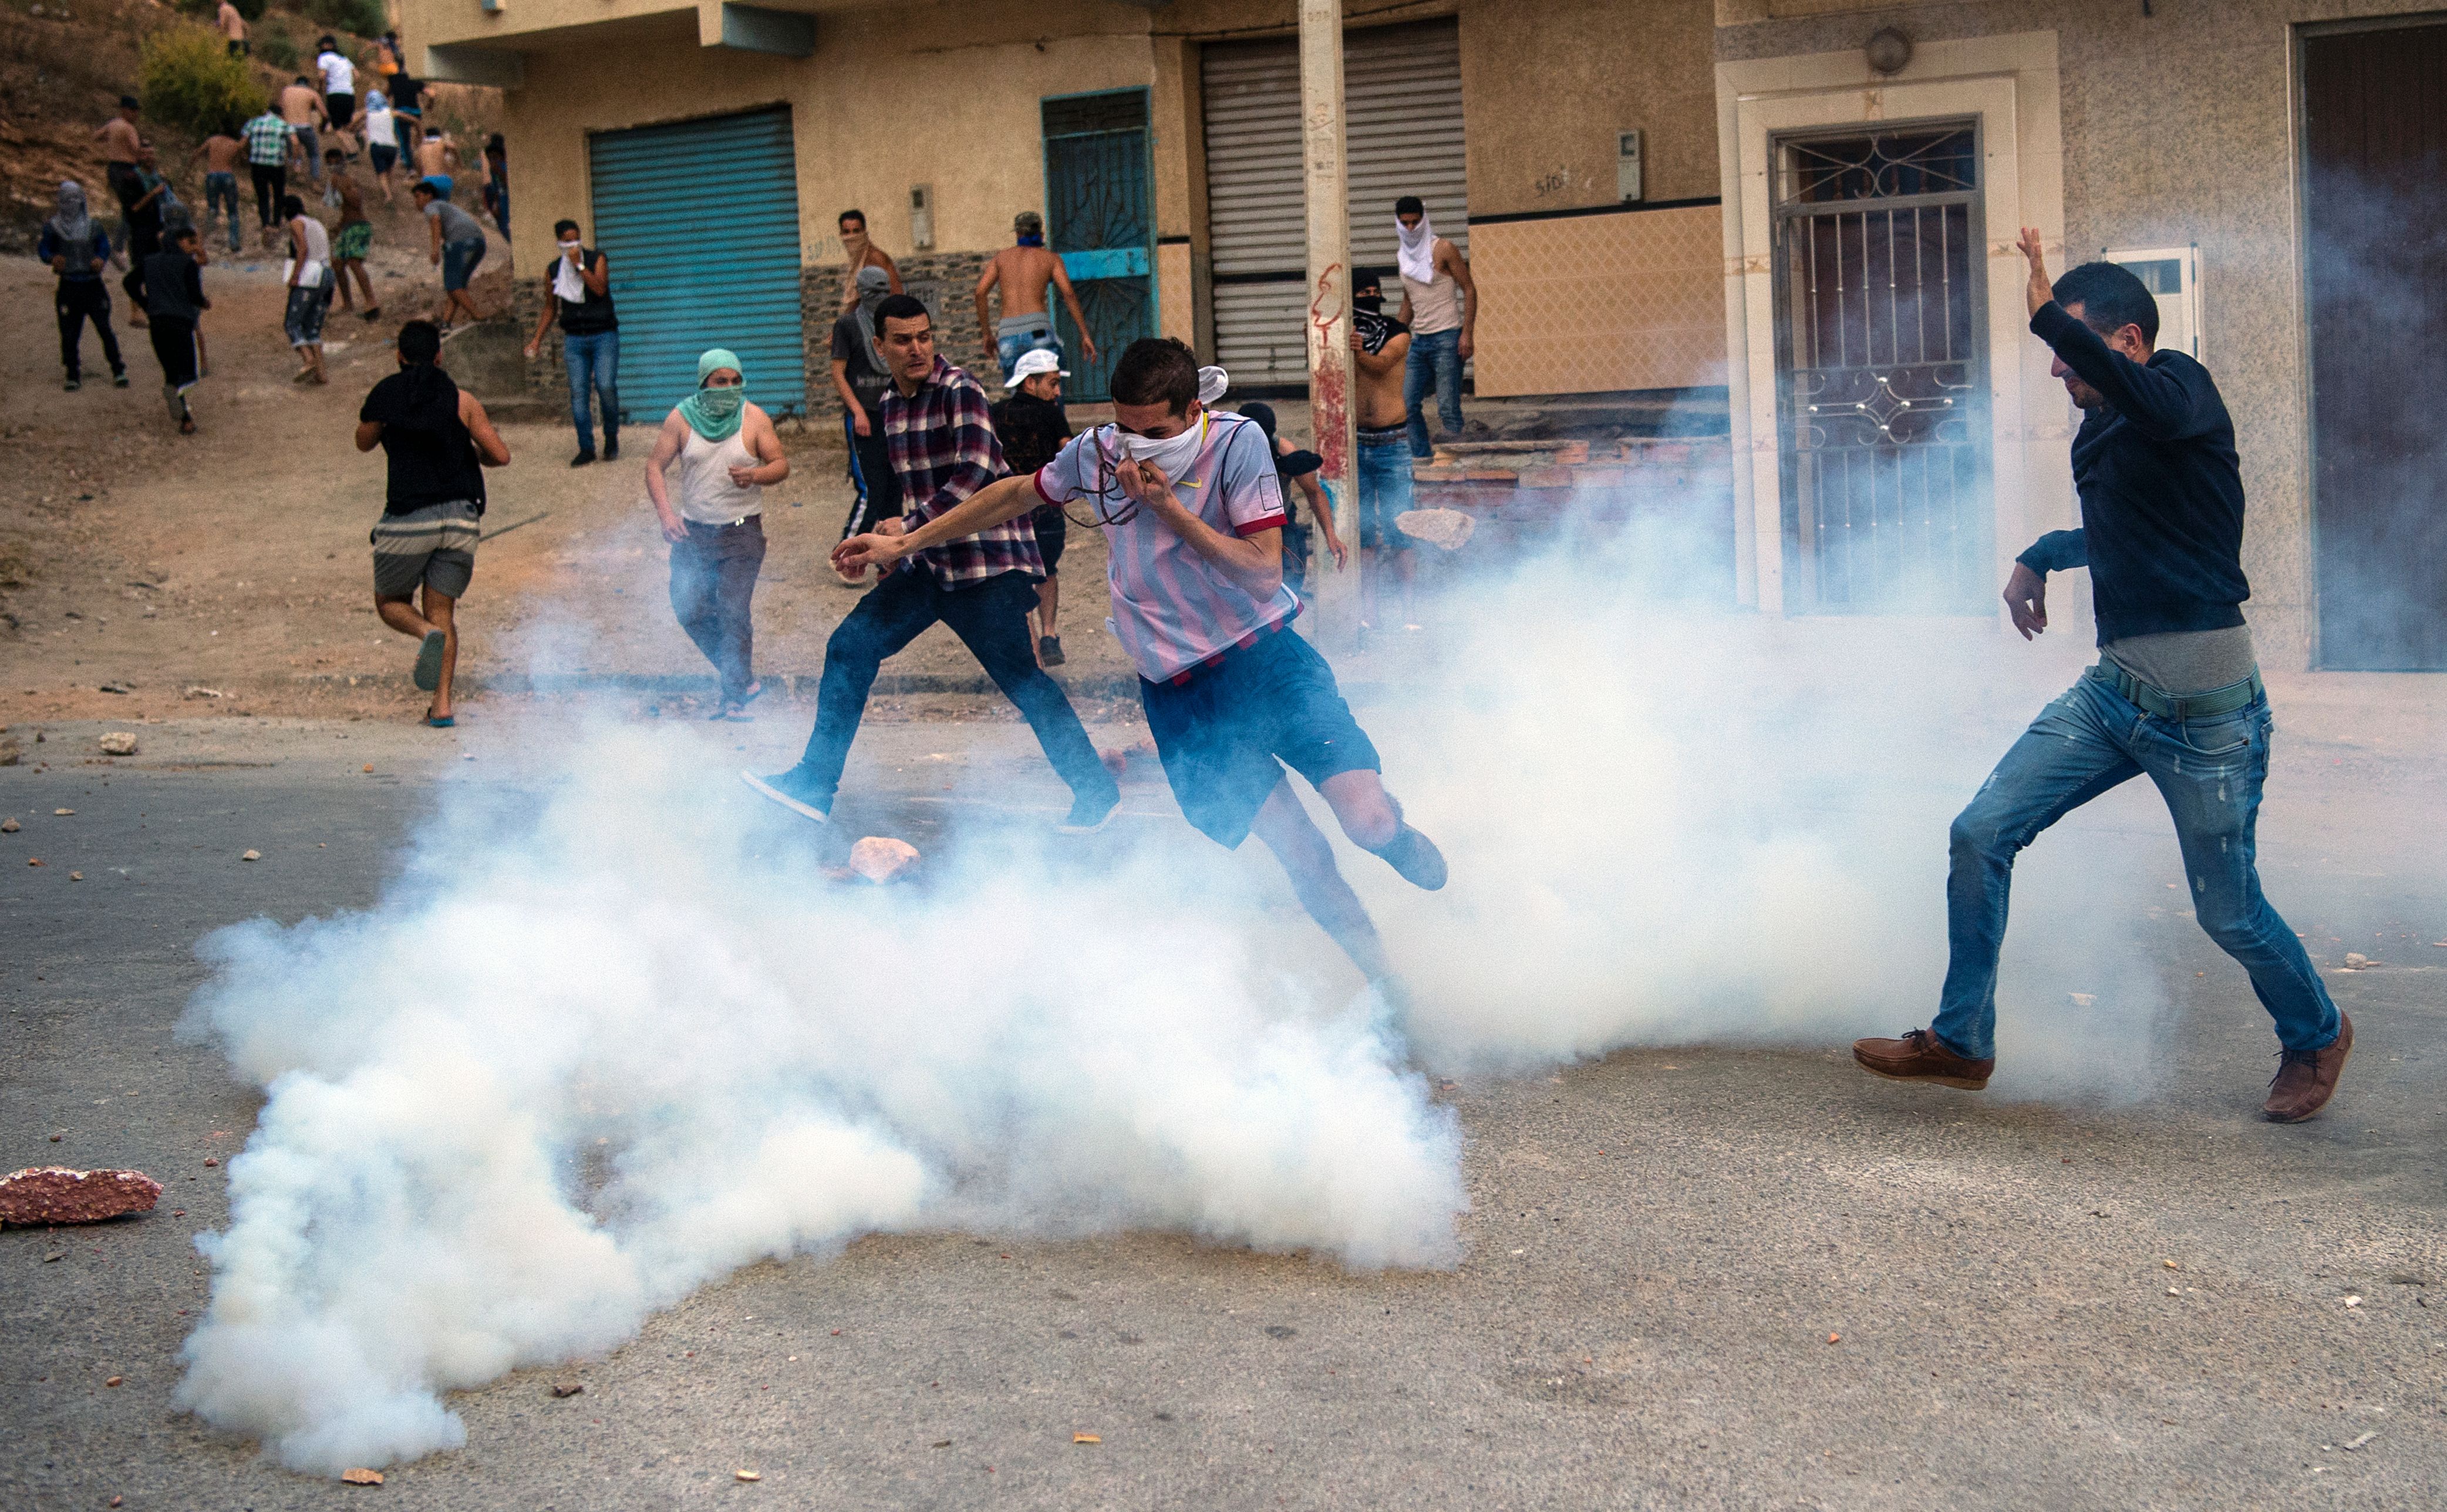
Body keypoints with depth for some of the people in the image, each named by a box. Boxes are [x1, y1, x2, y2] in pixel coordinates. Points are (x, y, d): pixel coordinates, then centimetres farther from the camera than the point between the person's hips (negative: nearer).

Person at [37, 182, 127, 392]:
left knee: (104, 328, -8)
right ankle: (73, 376, 12)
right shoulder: (53, 226, 4)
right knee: (69, 333, 1)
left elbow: (104, 246, 7)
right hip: (69, 286, 0)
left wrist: (101, 260, -15)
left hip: (93, 285, 0)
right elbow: (43, 249, 3)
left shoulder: (93, 225, 7)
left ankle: (118, 372, -1)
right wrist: (53, 258, -20)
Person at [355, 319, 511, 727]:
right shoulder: (461, 400, 2)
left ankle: (428, 634, -18)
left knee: (390, 602, 17)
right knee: (441, 611, 10)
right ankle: (442, 705, -2)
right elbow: (501, 456, 1)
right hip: (461, 517, 2)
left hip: (408, 518, -2)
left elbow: (363, 443, 21)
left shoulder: (384, 396, 2)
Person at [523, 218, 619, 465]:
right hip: (574, 340, 3)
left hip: (604, 335, -3)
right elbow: (551, 308, 19)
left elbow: (600, 289, -16)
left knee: (606, 387, -16)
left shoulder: (597, 259, 1)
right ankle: (586, 448, 1)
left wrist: (579, 265, -18)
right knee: (578, 393, -4)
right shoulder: (555, 269, 10)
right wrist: (537, 339, 13)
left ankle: (611, 439, 6)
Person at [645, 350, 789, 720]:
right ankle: (744, 679, 20)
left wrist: (755, 475, -23)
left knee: (733, 611, -12)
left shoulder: (755, 419, -3)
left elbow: (782, 464, -1)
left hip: (742, 532, -3)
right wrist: (665, 512, -12)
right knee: (689, 609, 2)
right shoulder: (681, 419, 0)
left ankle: (736, 695, -2)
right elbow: (655, 465, 2)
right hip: (693, 532, 3)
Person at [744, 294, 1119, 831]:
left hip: (988, 563, -7)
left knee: (1018, 676, -6)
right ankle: (815, 783, 8)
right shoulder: (889, 404, 11)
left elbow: (979, 470, -26)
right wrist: (869, 540, 21)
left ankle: (1096, 790, 7)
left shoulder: (959, 390, -12)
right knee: (850, 646, 1)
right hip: (928, 564, 7)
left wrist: (909, 526, -27)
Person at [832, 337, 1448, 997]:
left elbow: (1263, 572, -17)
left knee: (1370, 822, -18)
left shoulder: (1237, 442, -11)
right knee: (1308, 865, -10)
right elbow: (1015, 496, 17)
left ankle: (1406, 847, 20)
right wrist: (902, 543, 21)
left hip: (1265, 654, -1)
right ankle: (1389, 991, 8)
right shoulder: (1096, 453, -3)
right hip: (1180, 690, 1)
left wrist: (1169, 507, -23)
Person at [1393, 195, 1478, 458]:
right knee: (1409, 404, 0)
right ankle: (1422, 458, 7)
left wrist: (1467, 333, -14)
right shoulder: (1403, 254, 14)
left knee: (1447, 407, -10)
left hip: (1447, 338, -7)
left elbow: (1469, 289, -6)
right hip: (1419, 339, 7)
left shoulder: (1443, 250, -5)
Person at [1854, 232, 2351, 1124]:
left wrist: (2048, 314, -39)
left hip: (2205, 707, -8)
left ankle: (2316, 1036, 32)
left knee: (2228, 911, 3)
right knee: (1981, 834, -3)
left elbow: (2156, 405, -38)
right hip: (2114, 690, 8)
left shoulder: (2182, 387, -9)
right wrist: (2041, 557, 27)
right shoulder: (2099, 432, 14)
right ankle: (1961, 1042, 8)